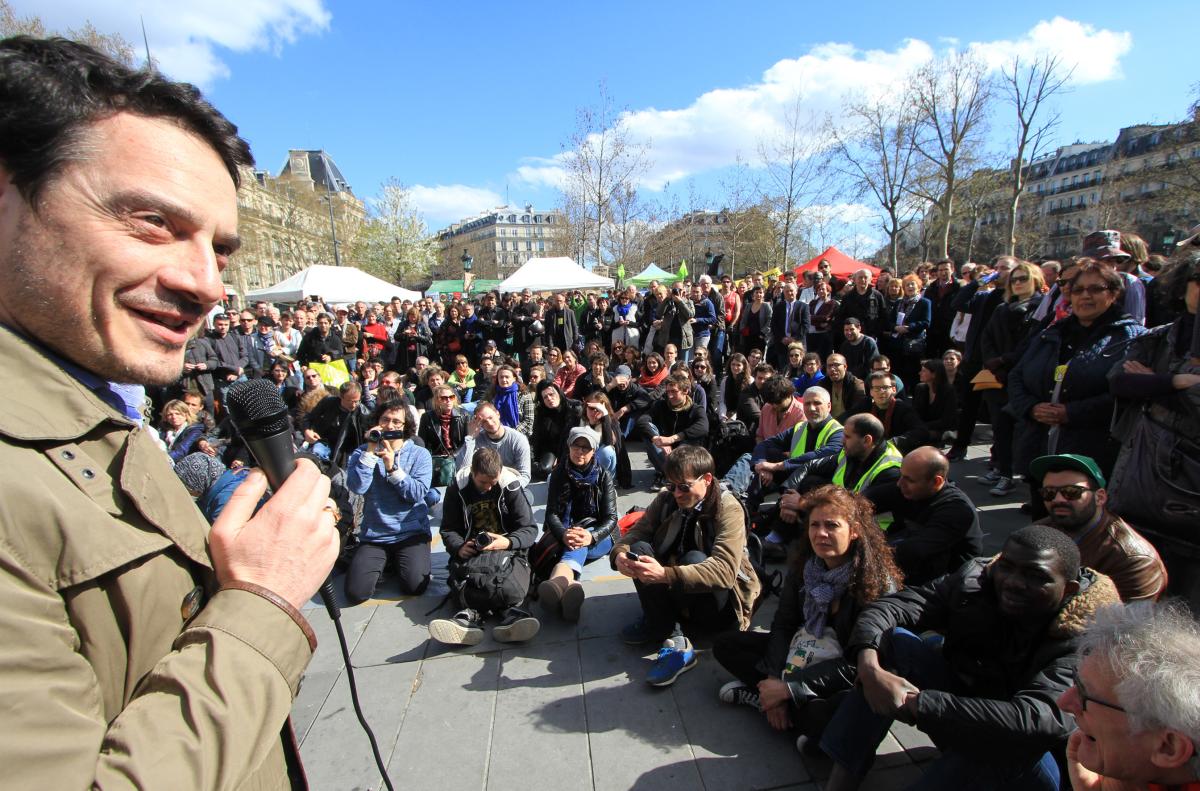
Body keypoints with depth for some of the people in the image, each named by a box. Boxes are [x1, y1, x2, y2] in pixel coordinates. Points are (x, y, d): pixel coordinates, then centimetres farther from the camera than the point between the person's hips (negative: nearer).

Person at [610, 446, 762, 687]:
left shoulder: (728, 509, -20)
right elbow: (635, 533, -5)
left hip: (717, 602, -5)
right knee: (640, 548, -19)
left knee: (694, 558, -33)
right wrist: (619, 553, -31)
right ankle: (673, 638, -23)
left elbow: (725, 570, -32)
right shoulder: (666, 499, -5)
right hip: (672, 594, 5)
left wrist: (665, 575, -46)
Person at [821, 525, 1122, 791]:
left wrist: (915, 704, -39)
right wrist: (869, 666, -37)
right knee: (893, 639, -18)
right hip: (961, 716, 4)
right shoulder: (975, 579, -12)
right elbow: (888, 607, -17)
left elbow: (1036, 720, -39)